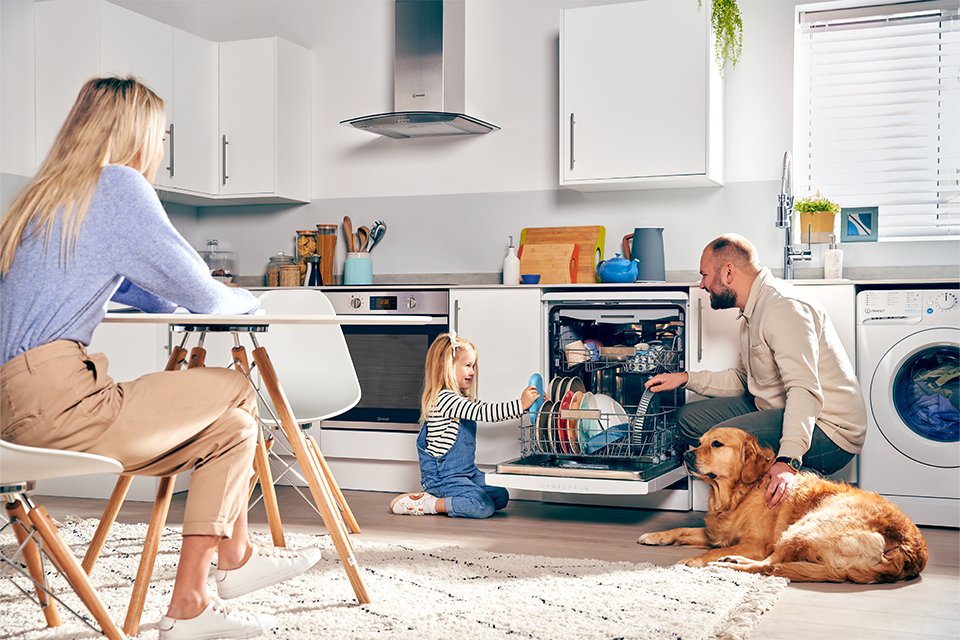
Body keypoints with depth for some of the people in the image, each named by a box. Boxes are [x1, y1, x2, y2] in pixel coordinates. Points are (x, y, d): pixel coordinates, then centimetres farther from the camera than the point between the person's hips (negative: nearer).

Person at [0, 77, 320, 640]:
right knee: (235, 392, 2)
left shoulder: (46, 196, 24)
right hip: (56, 404, -10)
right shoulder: (118, 184, -6)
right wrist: (242, 299, 15)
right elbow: (200, 295, -6)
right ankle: (235, 554, 19)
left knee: (229, 428, 12)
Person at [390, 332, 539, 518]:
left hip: (466, 472, 10)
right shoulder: (444, 398, -20)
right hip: (442, 476, -10)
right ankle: (425, 504, -10)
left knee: (501, 497, 5)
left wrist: (523, 405, 7)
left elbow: (491, 411, 18)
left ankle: (438, 497, 4)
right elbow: (483, 413, -27)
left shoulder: (463, 399, 13)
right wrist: (520, 405, -26)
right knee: (484, 507, -21)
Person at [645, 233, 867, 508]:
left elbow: (804, 389, -31)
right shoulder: (752, 312, 14)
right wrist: (685, 378, 16)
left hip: (826, 429, -11)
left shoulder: (783, 307, -20)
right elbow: (743, 378, 24)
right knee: (690, 418, 7)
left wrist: (788, 461, -42)